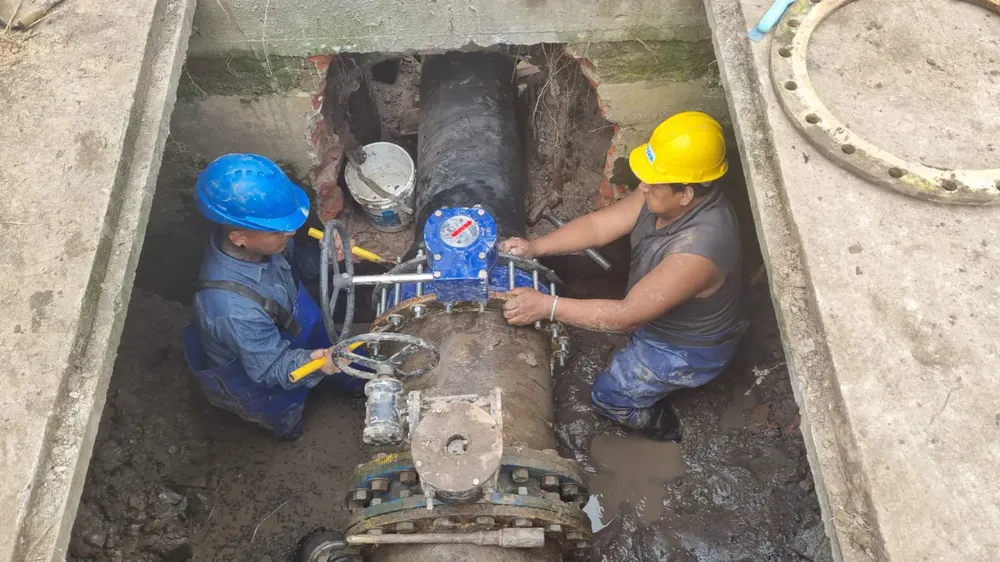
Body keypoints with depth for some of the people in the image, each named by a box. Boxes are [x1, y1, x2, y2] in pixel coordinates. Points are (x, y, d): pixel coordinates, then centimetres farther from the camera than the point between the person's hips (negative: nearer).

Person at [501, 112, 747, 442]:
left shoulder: (698, 247, -44)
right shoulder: (664, 194, -20)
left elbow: (627, 315, -39)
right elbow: (599, 225, -13)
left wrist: (547, 306, -40)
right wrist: (534, 247, -25)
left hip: (688, 350, -7)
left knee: (608, 396, 9)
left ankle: (661, 427, 36)